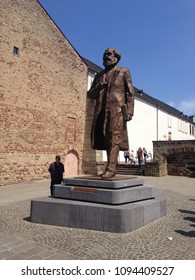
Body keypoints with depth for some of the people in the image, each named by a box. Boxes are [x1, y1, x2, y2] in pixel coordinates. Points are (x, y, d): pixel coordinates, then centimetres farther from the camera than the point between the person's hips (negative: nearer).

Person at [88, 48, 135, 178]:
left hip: (116, 110, -5)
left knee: (114, 137, -14)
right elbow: (90, 94, 22)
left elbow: (131, 93, 2)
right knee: (106, 139, 1)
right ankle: (112, 167, 5)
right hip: (101, 111, 5)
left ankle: (111, 168, -18)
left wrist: (130, 111, -10)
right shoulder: (99, 75, 24)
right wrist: (97, 87, 0)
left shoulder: (123, 72, 10)